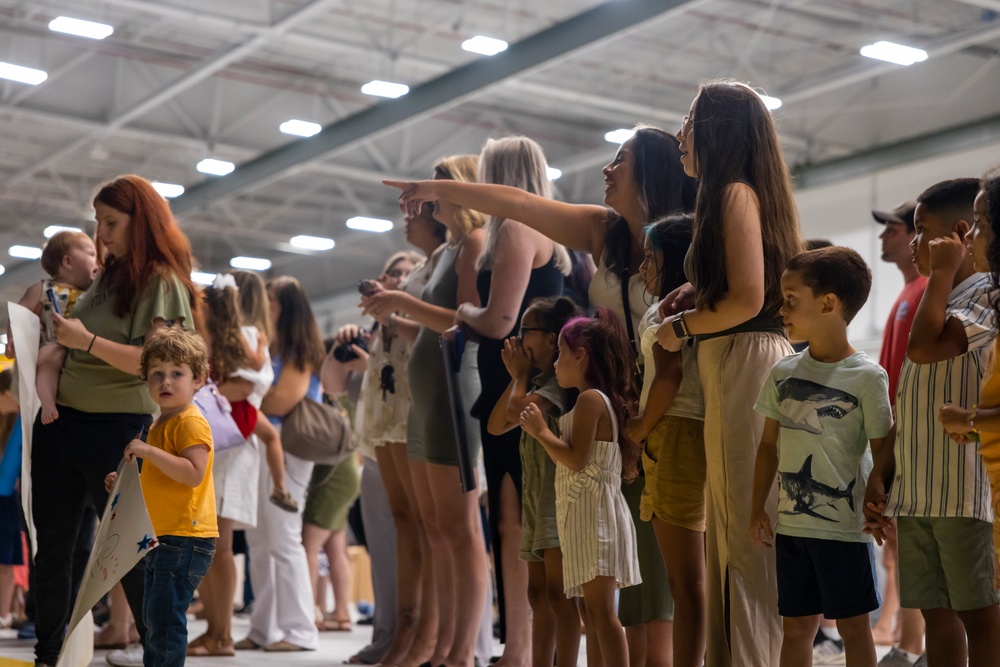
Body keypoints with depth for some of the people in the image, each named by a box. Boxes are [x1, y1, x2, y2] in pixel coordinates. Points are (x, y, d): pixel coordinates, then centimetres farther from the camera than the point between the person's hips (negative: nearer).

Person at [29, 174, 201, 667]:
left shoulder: (162, 282, -6)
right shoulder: (105, 276, 16)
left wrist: (88, 341, -23)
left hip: (118, 426, -7)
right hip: (62, 419, 7)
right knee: (50, 543, 5)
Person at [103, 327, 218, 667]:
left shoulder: (191, 422, -13)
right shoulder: (160, 424, 19)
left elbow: (193, 474, -26)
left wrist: (148, 451, -27)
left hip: (185, 537, -11)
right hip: (163, 537, 11)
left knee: (165, 614, -13)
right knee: (153, 615, 18)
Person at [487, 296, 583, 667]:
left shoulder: (561, 379, -10)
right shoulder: (537, 382, 19)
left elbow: (518, 410, -25)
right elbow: (496, 426, 16)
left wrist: (521, 375, -5)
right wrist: (516, 376, 10)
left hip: (559, 497, -10)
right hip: (536, 497, 10)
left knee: (558, 593, -11)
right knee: (538, 594, 10)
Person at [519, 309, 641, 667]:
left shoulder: (589, 399, -12)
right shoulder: (603, 400, 18)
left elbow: (577, 458, -21)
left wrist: (540, 431, -9)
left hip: (594, 514, -10)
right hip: (587, 515, 10)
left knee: (601, 610, -12)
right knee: (595, 611, 10)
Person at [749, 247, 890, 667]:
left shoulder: (867, 377, -10)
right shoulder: (783, 373, 5)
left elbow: (883, 453, -8)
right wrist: (758, 509, 8)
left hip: (845, 526, -5)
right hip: (791, 524, 5)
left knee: (852, 625, 5)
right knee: (796, 626, 11)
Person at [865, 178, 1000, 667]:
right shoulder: (934, 304, 19)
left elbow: (926, 347, -24)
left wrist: (942, 272, -11)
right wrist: (881, 476, 14)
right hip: (914, 494, 8)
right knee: (935, 612, 10)